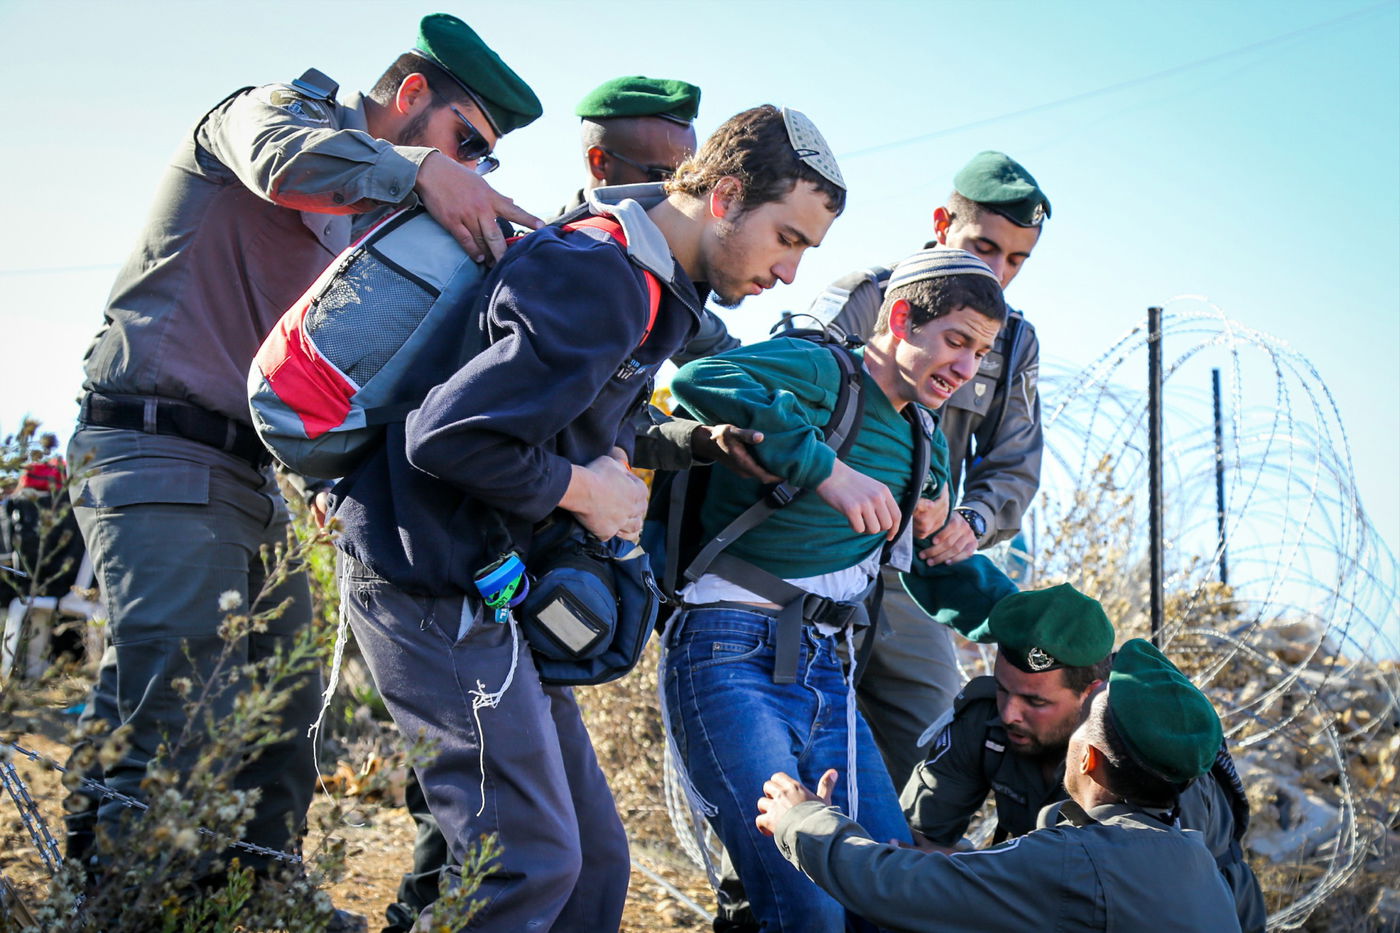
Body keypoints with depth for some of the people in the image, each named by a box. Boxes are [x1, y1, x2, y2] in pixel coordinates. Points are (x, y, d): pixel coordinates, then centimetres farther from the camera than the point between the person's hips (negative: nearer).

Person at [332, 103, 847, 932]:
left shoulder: (655, 288, 11)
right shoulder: (601, 281, -22)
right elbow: (448, 437, -27)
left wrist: (613, 460, 5)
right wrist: (580, 490, -15)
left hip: (486, 582, 10)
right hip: (433, 584, -10)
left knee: (593, 859, 10)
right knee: (531, 864, -12)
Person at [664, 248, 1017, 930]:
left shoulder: (921, 444, 20)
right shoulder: (819, 373, -6)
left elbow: (936, 567, 32)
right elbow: (700, 378, -26)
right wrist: (825, 468, -30)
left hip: (824, 670, 8)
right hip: (734, 657, -8)